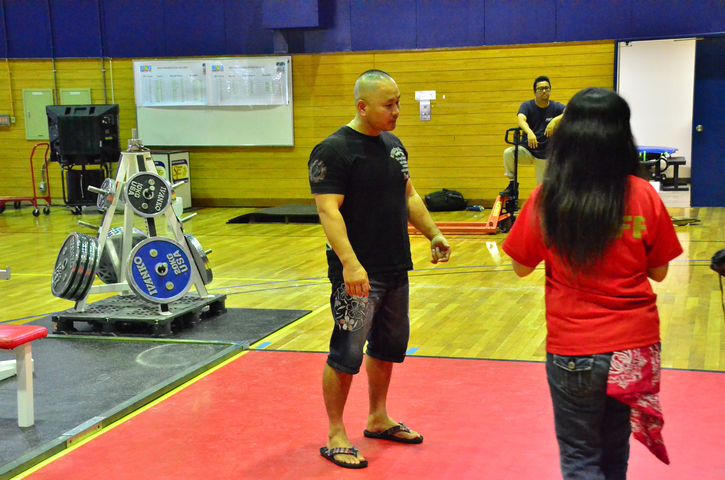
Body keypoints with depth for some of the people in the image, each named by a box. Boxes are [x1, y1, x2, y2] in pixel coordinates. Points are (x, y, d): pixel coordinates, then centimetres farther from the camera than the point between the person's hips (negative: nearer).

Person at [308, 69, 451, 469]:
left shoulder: (393, 144, 12)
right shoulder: (334, 151, -13)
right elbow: (329, 211, -21)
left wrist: (433, 233, 13)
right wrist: (350, 263, -30)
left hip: (396, 268, 8)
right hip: (358, 274, -8)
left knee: (389, 346, 17)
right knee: (347, 354, -3)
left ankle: (378, 420, 33)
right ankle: (335, 437, 9)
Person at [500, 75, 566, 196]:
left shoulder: (556, 107, -5)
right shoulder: (527, 106, -7)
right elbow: (520, 119, -28)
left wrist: (555, 120, -43)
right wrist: (529, 132, -49)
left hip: (544, 155, 1)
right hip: (526, 149, -1)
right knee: (508, 153, -30)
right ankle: (512, 185, -13)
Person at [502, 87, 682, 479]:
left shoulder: (546, 200, -13)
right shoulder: (644, 197, -9)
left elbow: (521, 267, 0)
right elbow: (658, 272, 1)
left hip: (572, 350, -2)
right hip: (635, 347, 3)